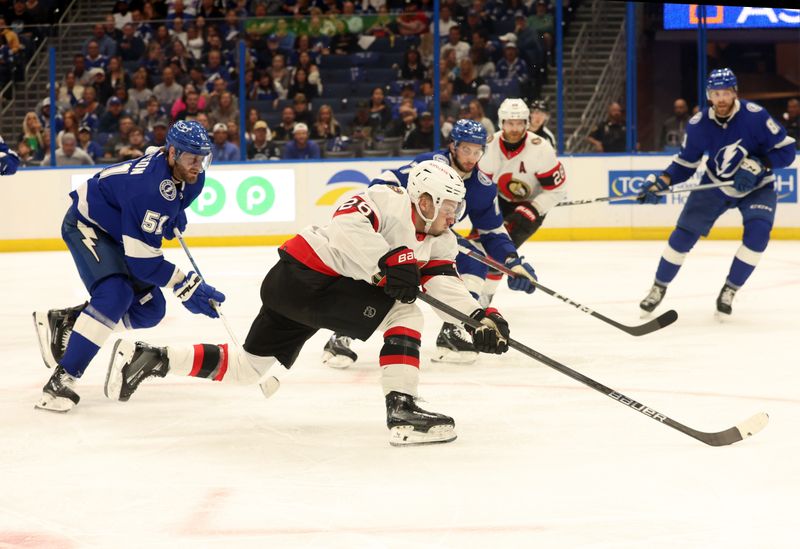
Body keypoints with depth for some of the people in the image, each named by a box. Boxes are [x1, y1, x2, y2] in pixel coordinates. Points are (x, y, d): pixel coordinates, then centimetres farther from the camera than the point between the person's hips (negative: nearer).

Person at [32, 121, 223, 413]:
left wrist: (175, 214, 5)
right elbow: (142, 258, -35)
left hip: (118, 232, 9)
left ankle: (62, 321, 14)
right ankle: (63, 378, -29)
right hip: (87, 225, -9)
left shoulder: (190, 175, -11)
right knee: (114, 294, -31)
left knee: (150, 308, 2)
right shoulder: (149, 188, -38)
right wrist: (186, 287, -32)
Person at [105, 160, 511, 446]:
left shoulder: (437, 238, 11)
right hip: (303, 278, -10)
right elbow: (346, 224, -31)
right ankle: (401, 412, -21)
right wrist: (388, 260, -38)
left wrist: (479, 316, -16)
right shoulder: (390, 201, -15)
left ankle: (148, 358, 20)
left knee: (246, 368, 17)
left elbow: (444, 281, -1)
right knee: (404, 315, -15)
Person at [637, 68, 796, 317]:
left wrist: (758, 166, -33)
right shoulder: (699, 124, -16)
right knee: (684, 233, -5)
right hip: (715, 185, 2)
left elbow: (786, 149, -20)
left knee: (757, 232, -24)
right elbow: (686, 163, -4)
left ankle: (729, 291, -6)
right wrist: (660, 182, -19)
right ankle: (659, 288, 15)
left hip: (756, 187, -2)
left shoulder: (755, 115, -26)